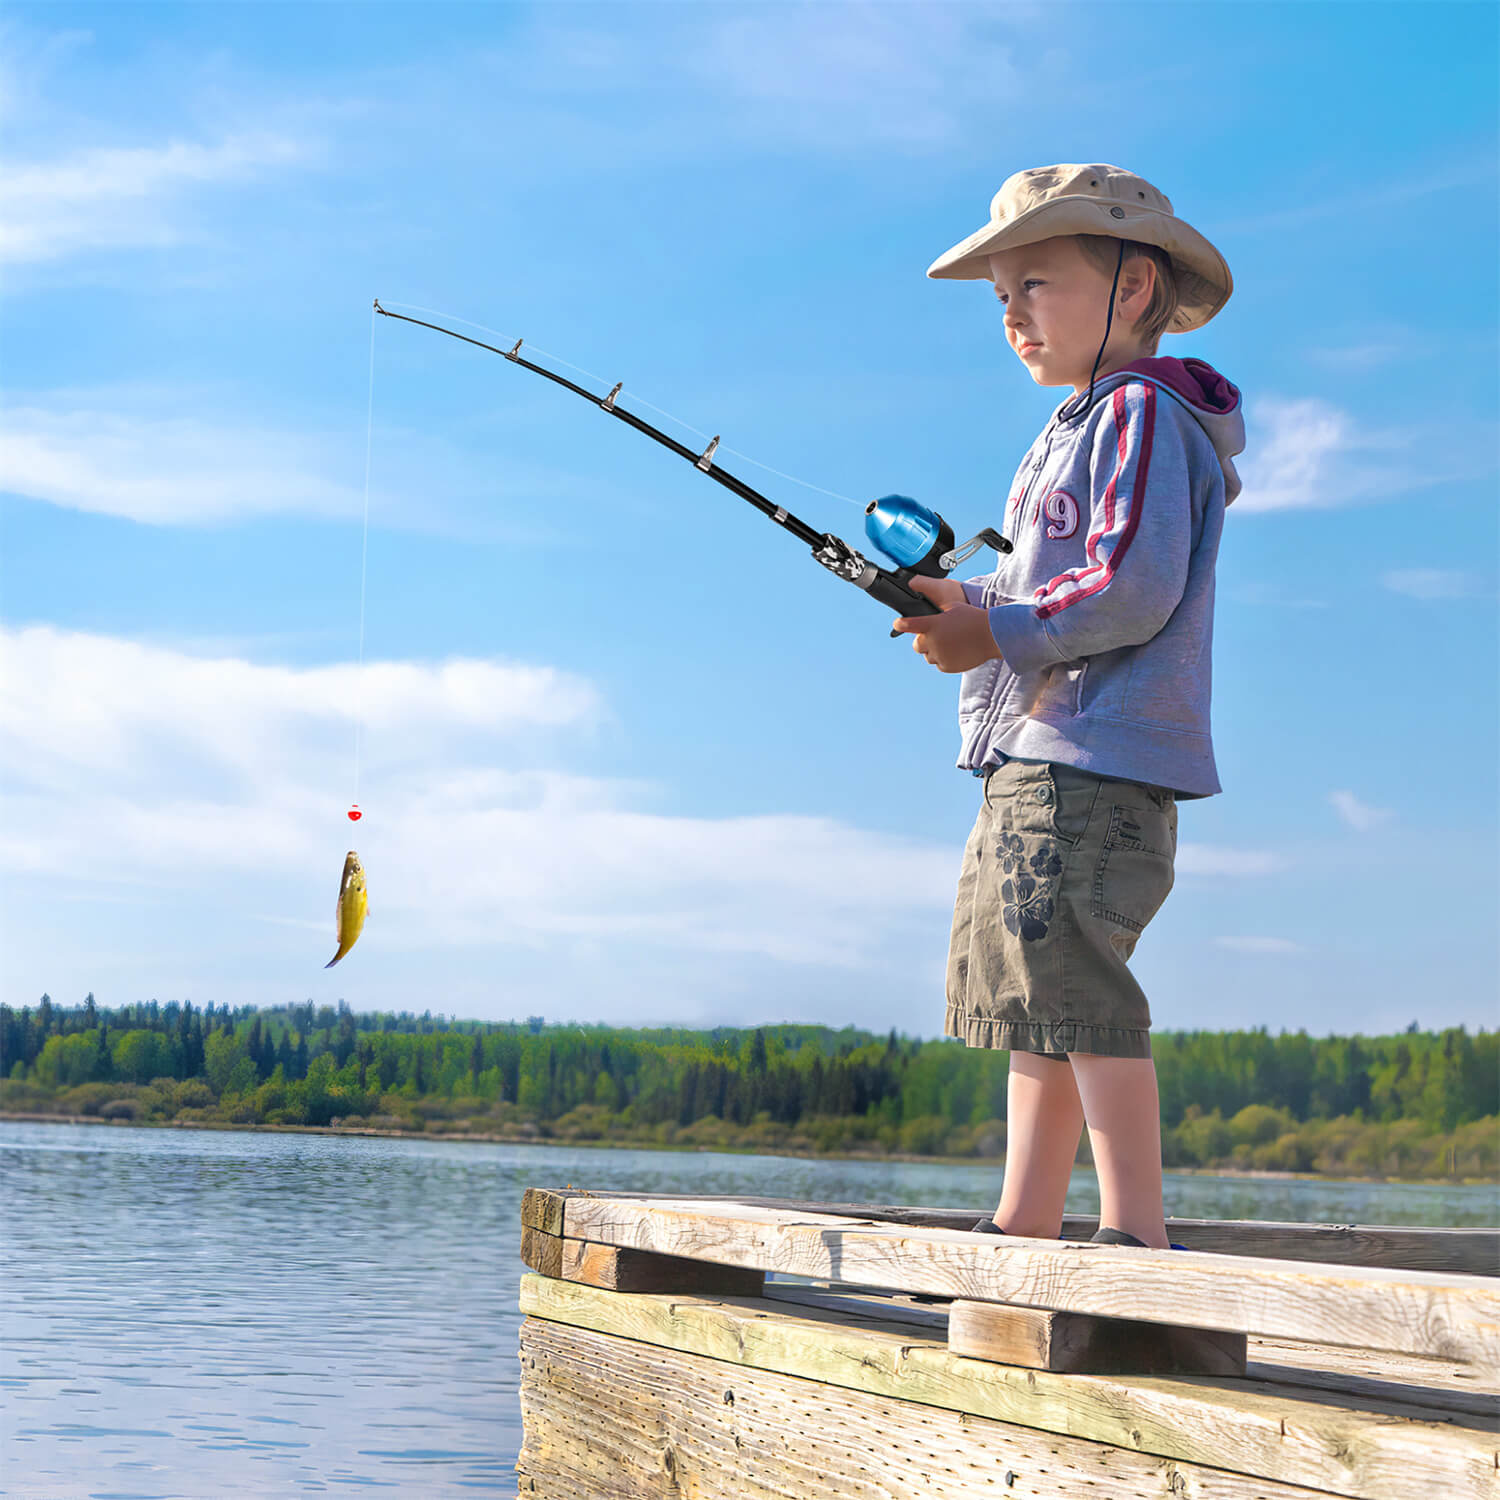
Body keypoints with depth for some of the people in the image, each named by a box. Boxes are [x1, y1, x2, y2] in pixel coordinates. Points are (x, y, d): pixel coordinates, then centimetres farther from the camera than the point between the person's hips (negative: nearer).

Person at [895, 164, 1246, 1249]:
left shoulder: (1142, 412, -8)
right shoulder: (1085, 426, 23)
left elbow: (1135, 589, -20)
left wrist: (997, 633, -13)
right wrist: (974, 606, 9)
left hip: (1095, 762, -11)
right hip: (1039, 757, 11)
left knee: (1074, 978, -15)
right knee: (1030, 991, 12)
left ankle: (1136, 1231, -12)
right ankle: (1025, 1222, 19)